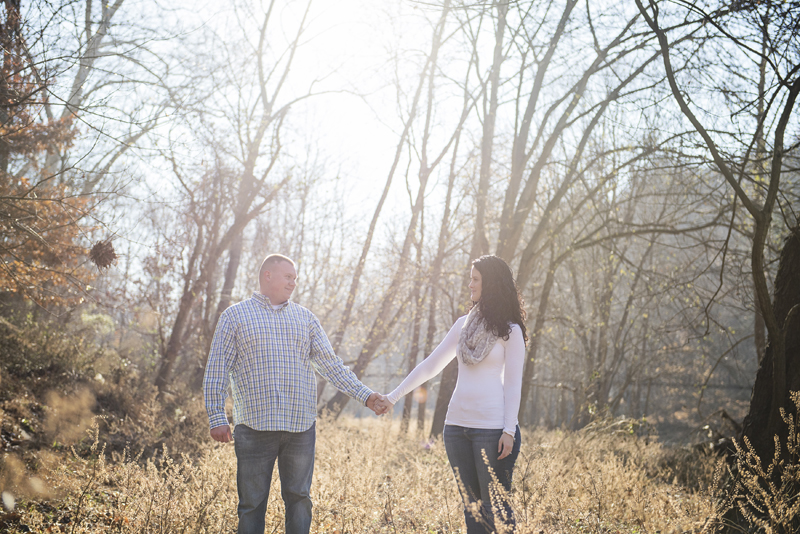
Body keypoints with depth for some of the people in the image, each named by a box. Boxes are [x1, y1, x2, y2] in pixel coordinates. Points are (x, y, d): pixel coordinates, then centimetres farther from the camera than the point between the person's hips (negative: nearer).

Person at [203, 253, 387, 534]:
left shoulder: (305, 318, 15)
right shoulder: (235, 316, 6)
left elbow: (330, 364, 12)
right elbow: (217, 369, 3)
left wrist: (365, 395, 1)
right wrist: (216, 417, -6)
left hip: (301, 426, 3)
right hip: (254, 426, -3)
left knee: (299, 499, 6)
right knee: (252, 503, 1)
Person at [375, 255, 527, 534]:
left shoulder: (510, 331, -2)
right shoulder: (463, 324, 12)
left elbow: (513, 385, -5)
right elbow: (430, 365, 14)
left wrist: (509, 431, -12)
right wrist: (392, 397, 12)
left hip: (492, 427, -5)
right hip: (457, 424, 6)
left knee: (495, 506, -4)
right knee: (471, 504, 10)